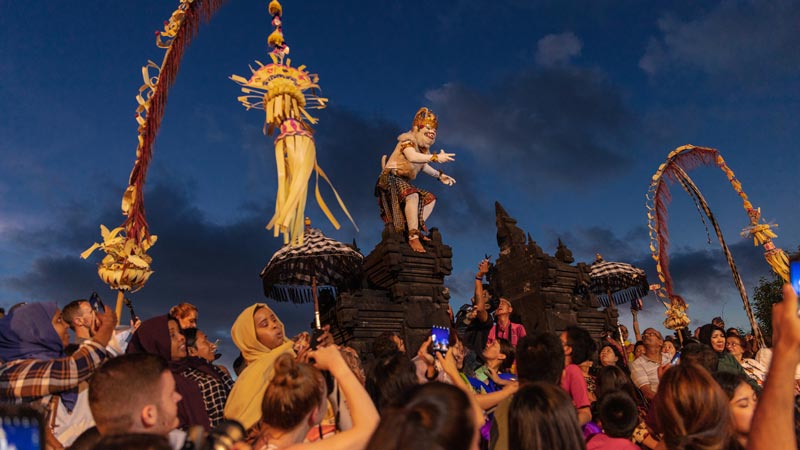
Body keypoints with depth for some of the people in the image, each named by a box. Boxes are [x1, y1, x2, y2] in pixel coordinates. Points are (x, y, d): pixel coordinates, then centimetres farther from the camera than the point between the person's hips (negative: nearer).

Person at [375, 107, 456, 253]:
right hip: (391, 180, -10)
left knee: (430, 199, 12)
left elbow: (423, 166, 32)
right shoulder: (408, 141, -10)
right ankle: (413, 237, -37)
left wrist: (439, 175, 26)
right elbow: (412, 157, -32)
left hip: (404, 183, 10)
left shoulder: (423, 149, 16)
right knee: (412, 196, -36)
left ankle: (414, 229, -3)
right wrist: (436, 157, -38)